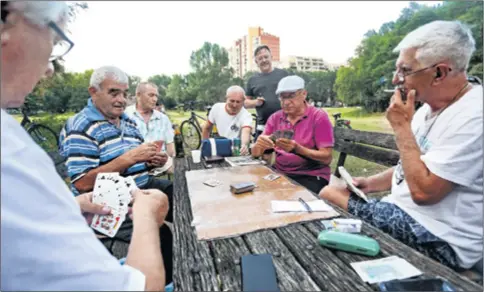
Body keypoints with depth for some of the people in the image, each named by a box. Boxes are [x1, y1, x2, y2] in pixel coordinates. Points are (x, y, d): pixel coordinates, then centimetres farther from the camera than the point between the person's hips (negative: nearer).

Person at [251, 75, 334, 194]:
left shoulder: (318, 117, -6)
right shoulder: (275, 118, 6)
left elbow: (327, 158, -11)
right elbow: (255, 153, 2)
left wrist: (297, 149, -27)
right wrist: (259, 145, -22)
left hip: (310, 176, -3)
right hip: (279, 172, 4)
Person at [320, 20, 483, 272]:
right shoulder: (429, 107, 7)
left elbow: (423, 191, -27)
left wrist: (402, 126, -21)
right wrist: (371, 183, 1)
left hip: (440, 240, -8)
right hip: (405, 210, 9)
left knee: (329, 196, -18)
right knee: (328, 192, 3)